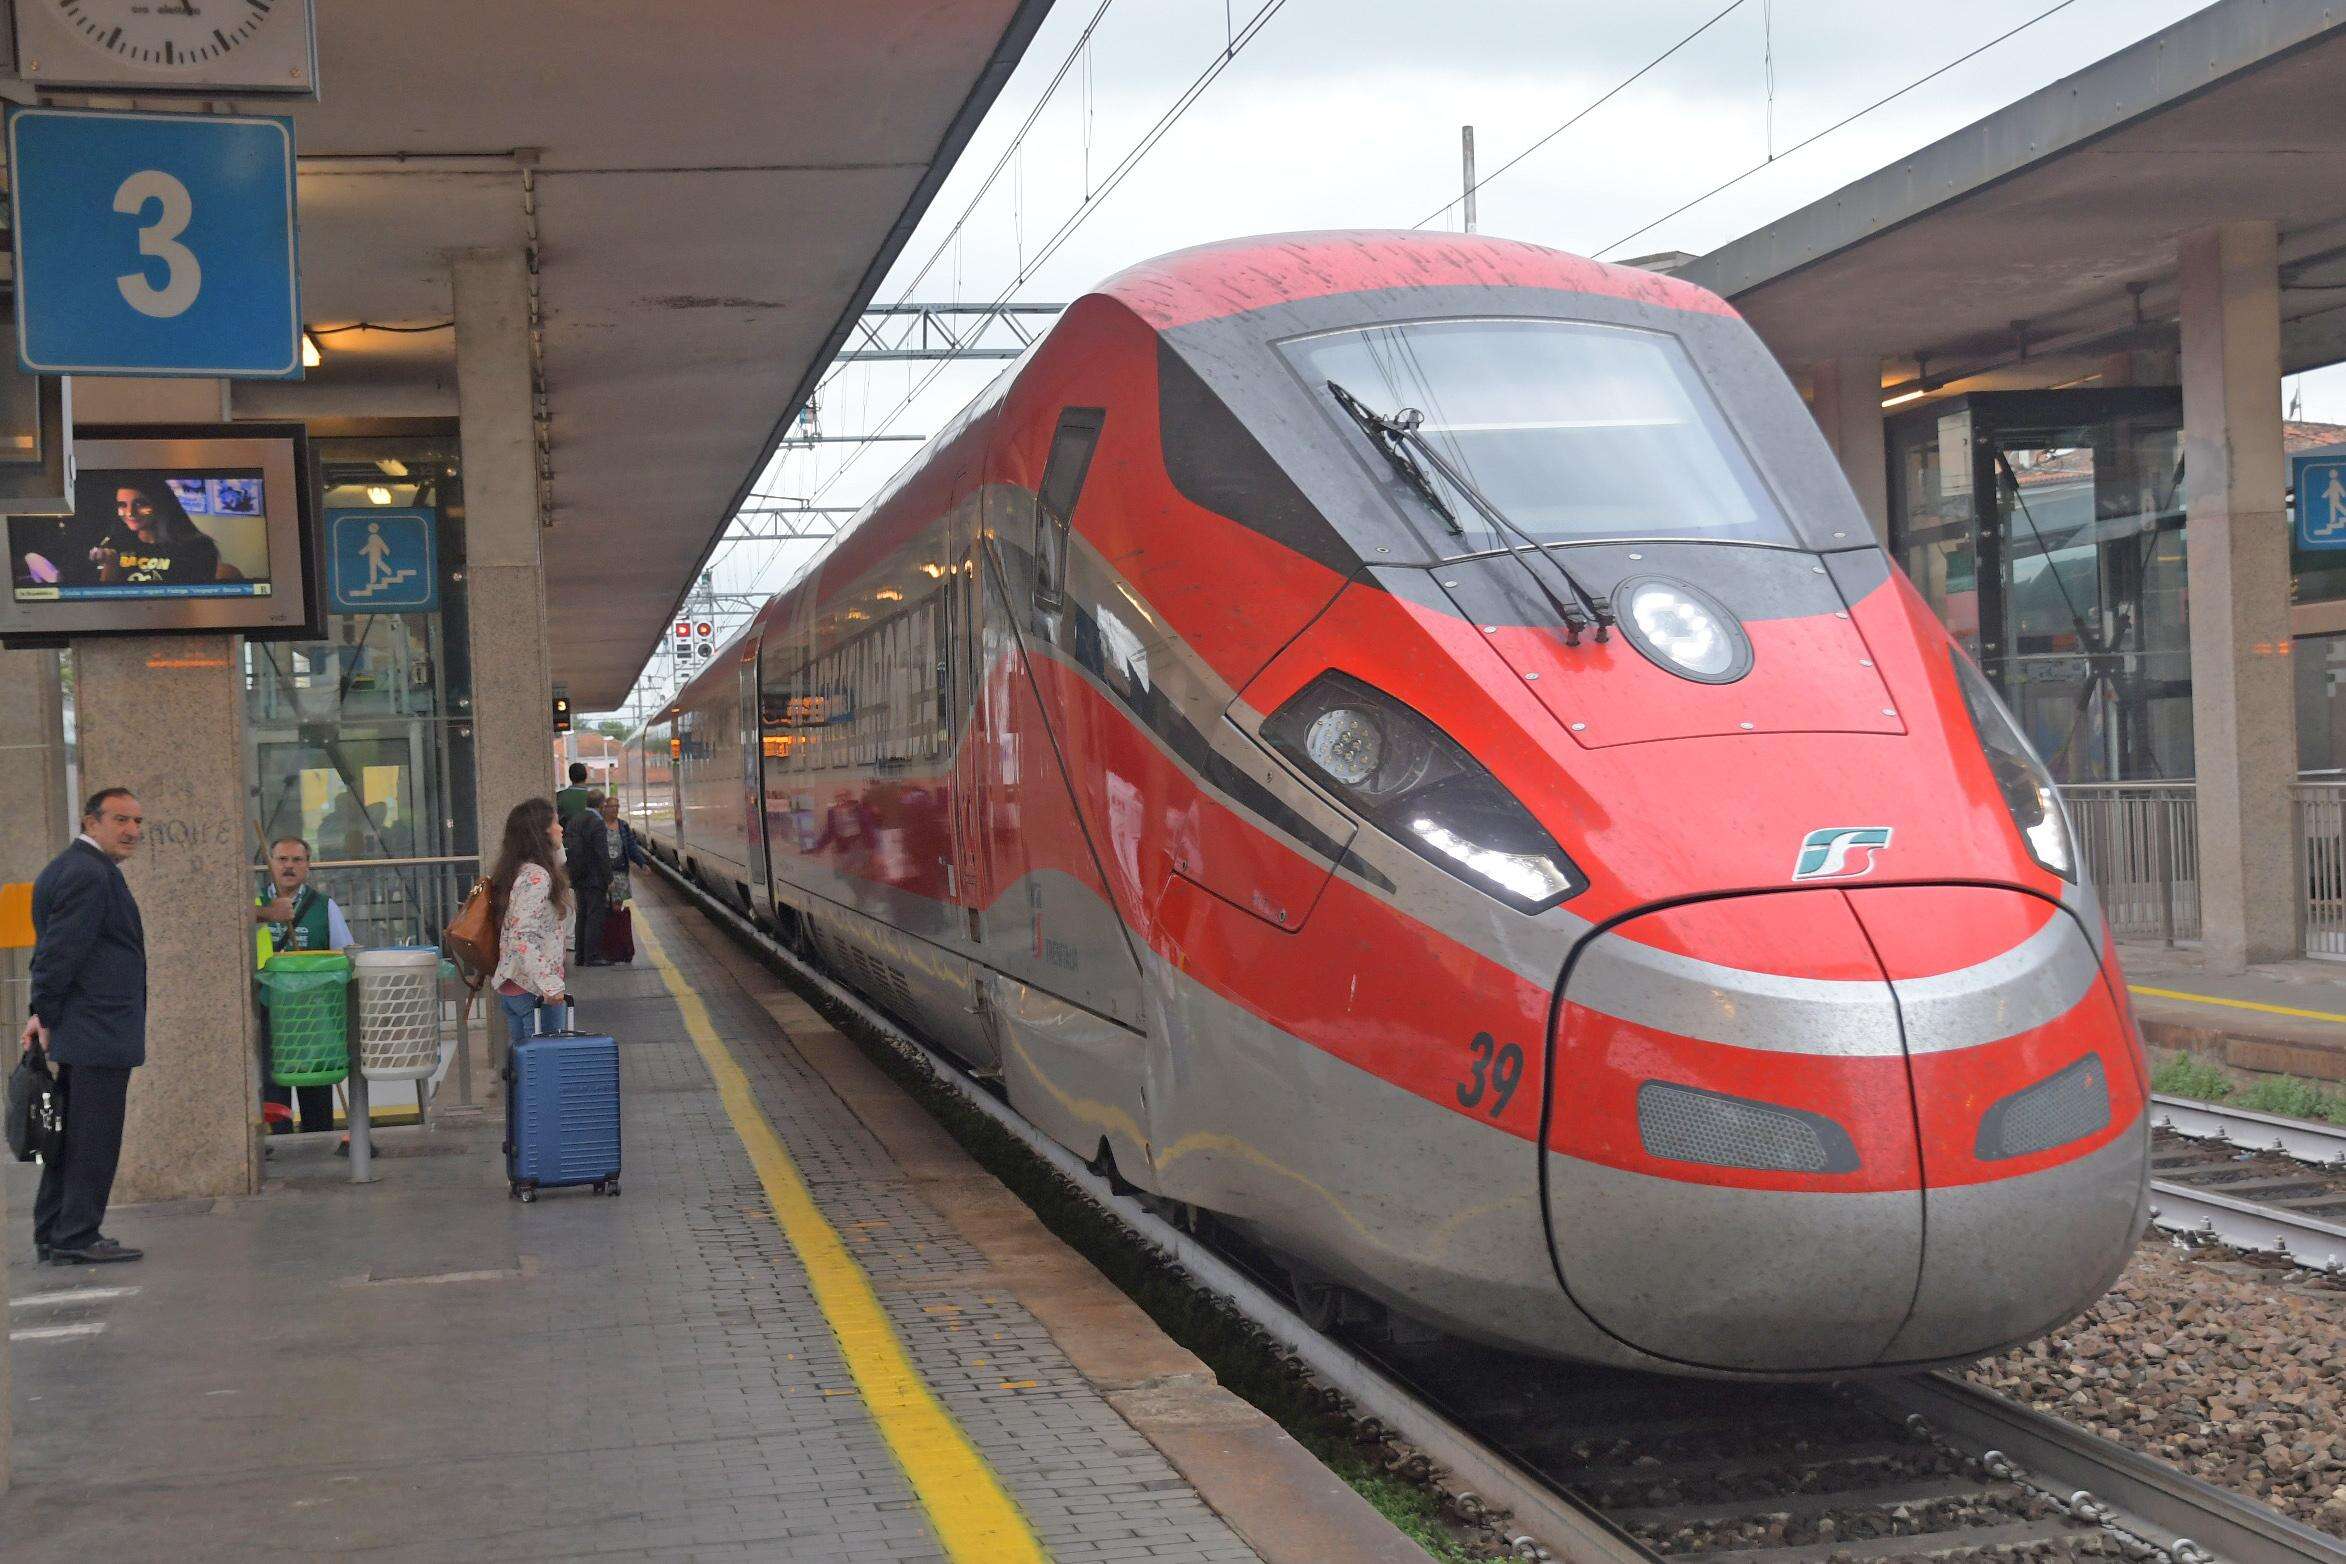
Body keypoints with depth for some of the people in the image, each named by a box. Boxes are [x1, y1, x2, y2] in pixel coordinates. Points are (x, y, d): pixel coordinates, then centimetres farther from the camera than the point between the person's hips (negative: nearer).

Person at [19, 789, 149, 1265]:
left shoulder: (64, 868, 19)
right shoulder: (91, 874, -16)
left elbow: (54, 951, 19)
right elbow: (60, 952, -19)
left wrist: (44, 1014, 16)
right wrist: (46, 1015, -13)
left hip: (78, 1030, 11)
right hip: (101, 1030, -11)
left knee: (70, 1133, 15)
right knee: (95, 1136, -5)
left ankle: (52, 1234, 21)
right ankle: (77, 1238, -2)